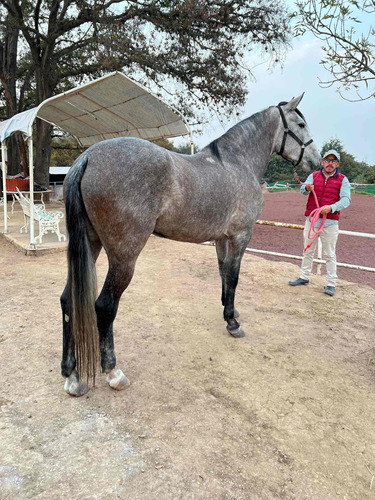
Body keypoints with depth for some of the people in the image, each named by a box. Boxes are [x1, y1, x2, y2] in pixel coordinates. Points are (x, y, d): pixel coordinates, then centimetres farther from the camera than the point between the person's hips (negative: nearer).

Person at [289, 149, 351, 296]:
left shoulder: (342, 180, 1)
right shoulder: (313, 176, 7)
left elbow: (346, 199, -10)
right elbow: (303, 190, -8)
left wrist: (331, 207, -27)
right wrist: (307, 187, -32)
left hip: (330, 222, -3)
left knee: (330, 254, 1)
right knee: (308, 251, 13)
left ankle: (331, 284, 8)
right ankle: (304, 277, 27)